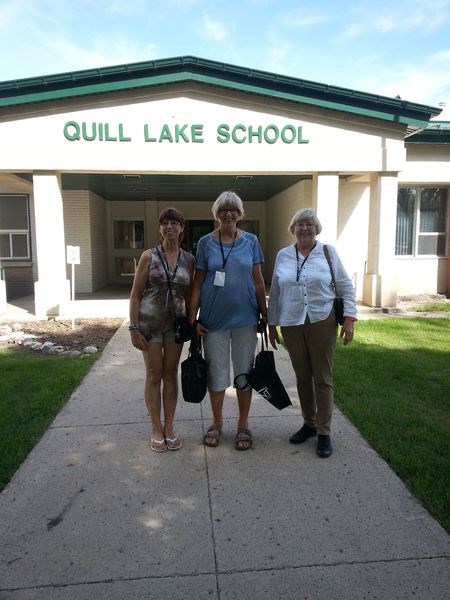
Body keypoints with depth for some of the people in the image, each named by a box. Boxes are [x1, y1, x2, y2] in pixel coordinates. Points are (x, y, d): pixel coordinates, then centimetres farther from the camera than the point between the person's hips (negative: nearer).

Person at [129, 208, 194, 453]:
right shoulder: (149, 256, -4)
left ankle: (169, 427, 22)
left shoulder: (188, 259, 3)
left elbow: (189, 295, 10)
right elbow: (135, 295, -5)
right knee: (154, 375, 5)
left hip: (176, 323, 2)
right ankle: (156, 429, 19)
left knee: (171, 374, 10)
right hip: (150, 322, -2)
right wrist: (134, 328, -10)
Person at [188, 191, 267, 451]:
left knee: (245, 371, 9)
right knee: (216, 371, 10)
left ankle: (243, 425, 25)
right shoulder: (206, 242, 0)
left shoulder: (250, 241, 2)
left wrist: (265, 315, 2)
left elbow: (259, 281, 4)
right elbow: (198, 284, 1)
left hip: (245, 318, 1)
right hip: (214, 318, 0)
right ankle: (217, 423, 28)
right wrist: (193, 319, -4)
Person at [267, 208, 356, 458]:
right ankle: (309, 424, 29)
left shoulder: (329, 252, 0)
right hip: (292, 324, 3)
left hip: (322, 322, -2)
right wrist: (272, 324, 10)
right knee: (302, 377, 12)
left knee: (323, 378, 3)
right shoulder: (283, 256, 7)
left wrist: (349, 319, -6)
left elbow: (346, 287, 2)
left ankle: (324, 432, 14)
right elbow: (275, 293, 11)